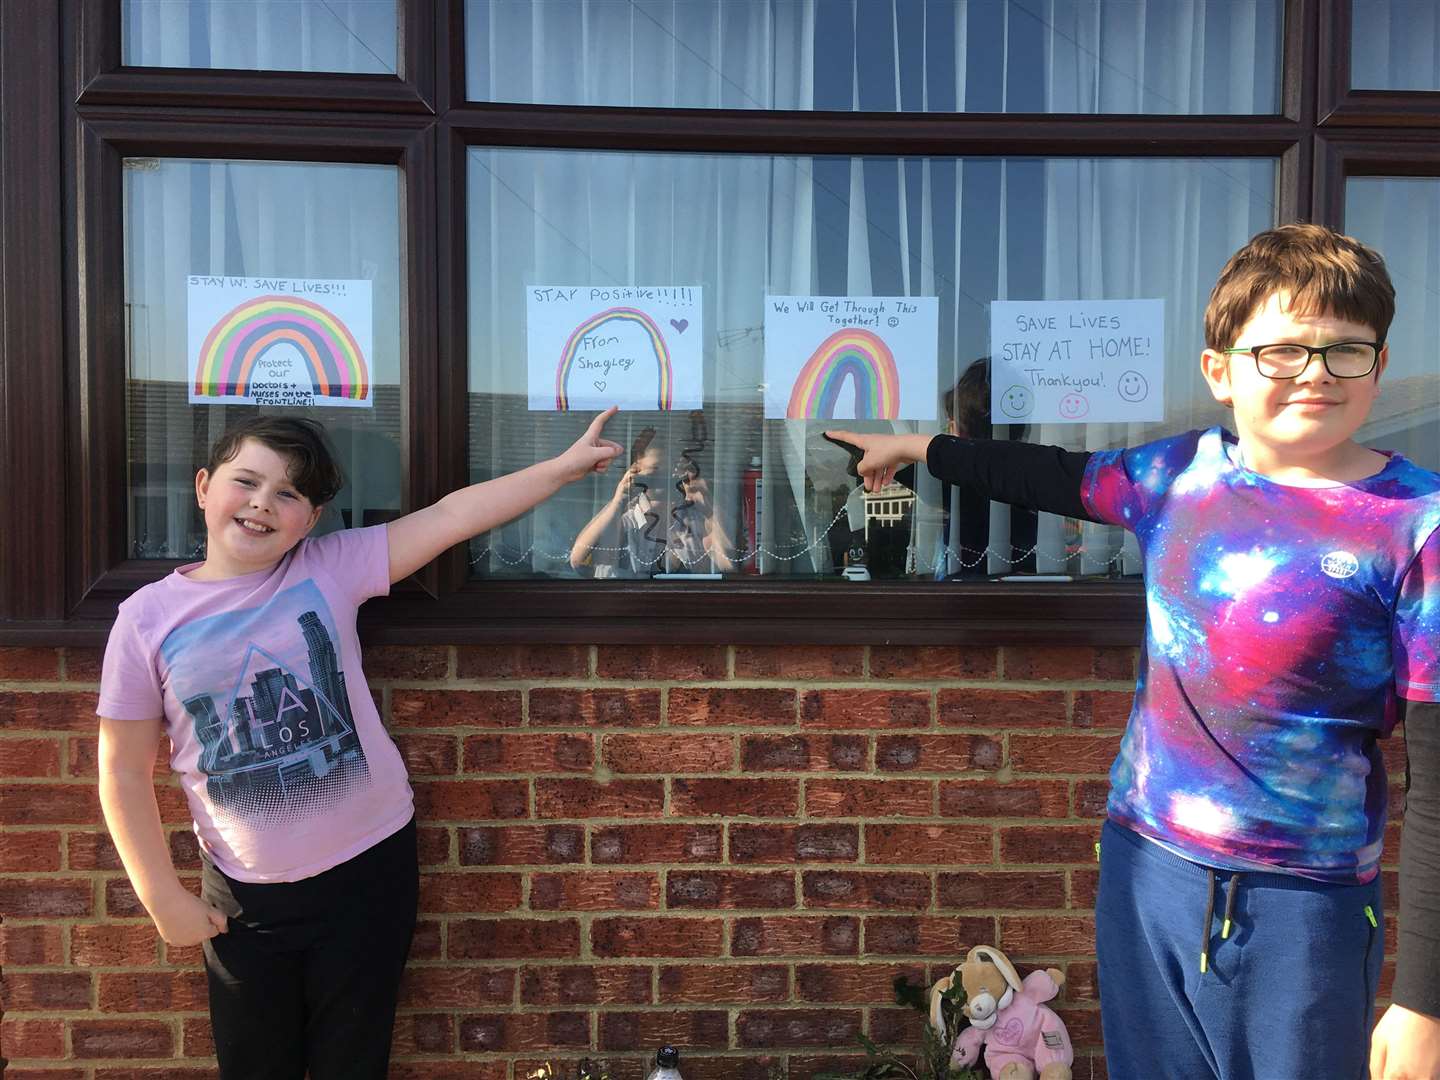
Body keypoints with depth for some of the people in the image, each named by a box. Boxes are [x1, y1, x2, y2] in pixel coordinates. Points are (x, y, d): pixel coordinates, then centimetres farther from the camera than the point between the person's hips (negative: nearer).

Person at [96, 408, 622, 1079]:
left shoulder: (331, 570, -8)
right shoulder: (148, 617, -7)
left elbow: (452, 515, -12)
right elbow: (126, 772, -3)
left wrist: (566, 466, -13)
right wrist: (164, 898, -2)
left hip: (369, 865, 0)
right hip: (245, 892, 1)